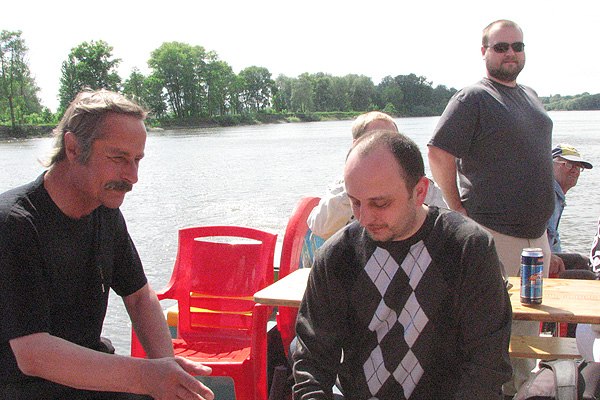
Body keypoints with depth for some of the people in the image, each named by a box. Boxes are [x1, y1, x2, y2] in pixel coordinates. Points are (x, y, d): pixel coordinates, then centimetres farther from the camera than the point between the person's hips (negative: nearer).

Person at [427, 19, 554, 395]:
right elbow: (439, 154, -15)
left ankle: (521, 386, 31)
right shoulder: (472, 98, -9)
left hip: (537, 233, 8)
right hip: (493, 233, -8)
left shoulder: (532, 96, 16)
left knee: (529, 319, 16)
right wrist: (460, 211, -12)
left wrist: (541, 217, 19)